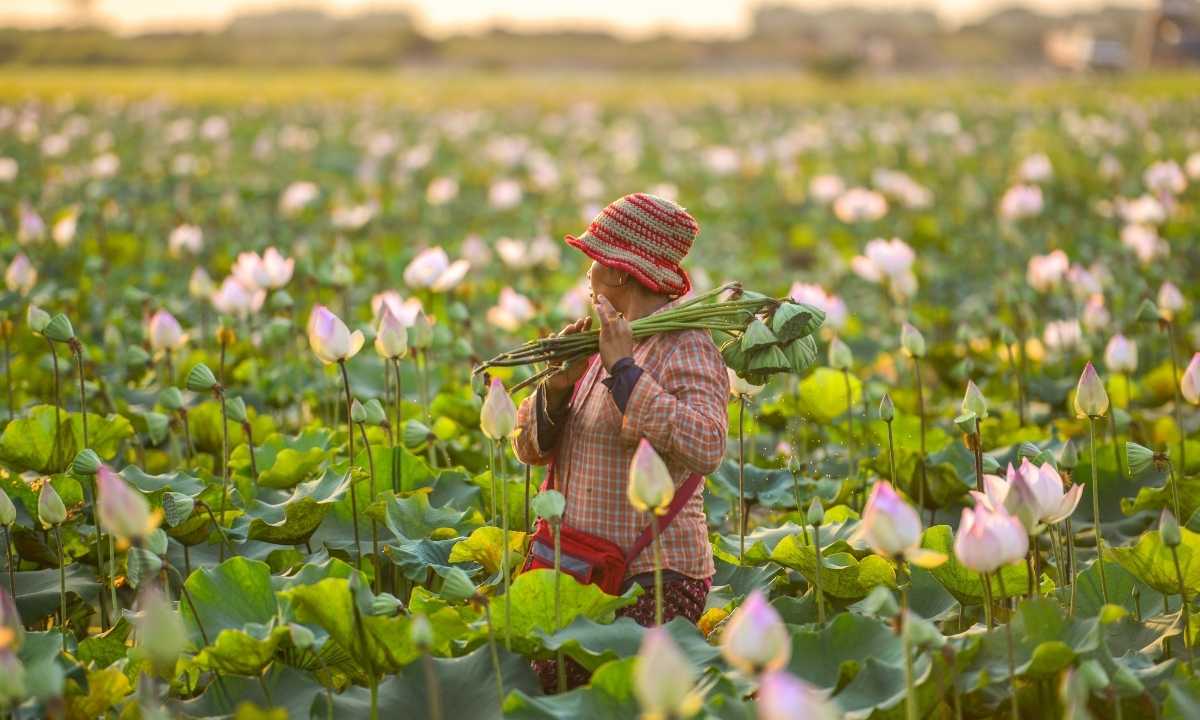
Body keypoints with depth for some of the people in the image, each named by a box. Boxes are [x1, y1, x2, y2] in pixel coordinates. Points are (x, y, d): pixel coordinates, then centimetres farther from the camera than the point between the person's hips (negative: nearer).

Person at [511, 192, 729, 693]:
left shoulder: (684, 347, -10)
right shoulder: (605, 343, 13)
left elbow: (706, 449, -28)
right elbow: (529, 448, 10)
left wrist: (624, 370, -23)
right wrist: (559, 384, -9)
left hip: (654, 581, -7)